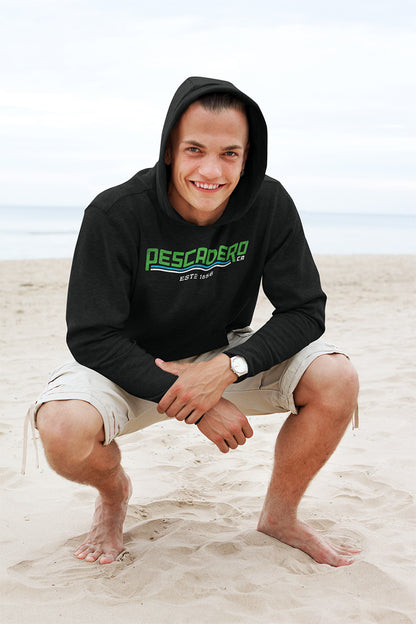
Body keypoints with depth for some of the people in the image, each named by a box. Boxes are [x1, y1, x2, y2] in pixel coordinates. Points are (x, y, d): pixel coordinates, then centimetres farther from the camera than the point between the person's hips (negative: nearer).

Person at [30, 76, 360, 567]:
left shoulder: (269, 206, -15)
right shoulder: (115, 215, -23)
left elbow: (304, 311, -11)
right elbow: (92, 338, -23)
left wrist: (227, 369, -29)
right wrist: (194, 405, -29)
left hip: (226, 357, 3)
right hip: (129, 367, -2)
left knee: (336, 380, -20)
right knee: (64, 431, -33)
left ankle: (279, 514, 6)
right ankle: (113, 491, 7)